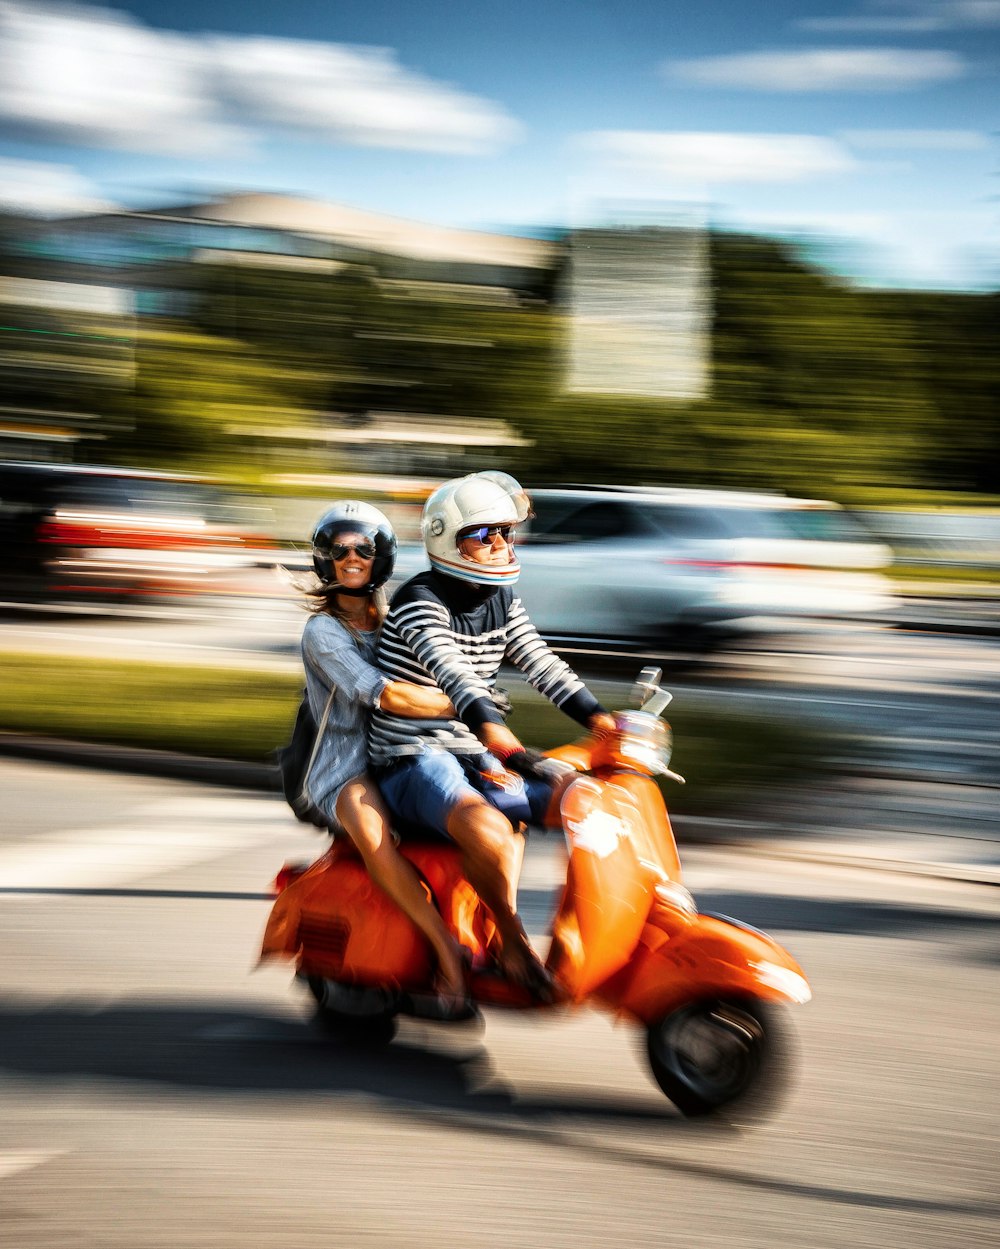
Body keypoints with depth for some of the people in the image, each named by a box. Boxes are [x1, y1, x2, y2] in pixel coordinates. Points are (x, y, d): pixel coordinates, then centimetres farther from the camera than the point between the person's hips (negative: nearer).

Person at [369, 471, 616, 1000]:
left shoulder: (502, 602, 12)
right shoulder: (419, 601, -14)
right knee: (490, 832, -37)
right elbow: (451, 671, -32)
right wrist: (491, 728, -50)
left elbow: (542, 665, 4)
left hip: (473, 756, 9)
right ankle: (515, 948, -16)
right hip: (411, 760, -8)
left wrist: (598, 718, -12)